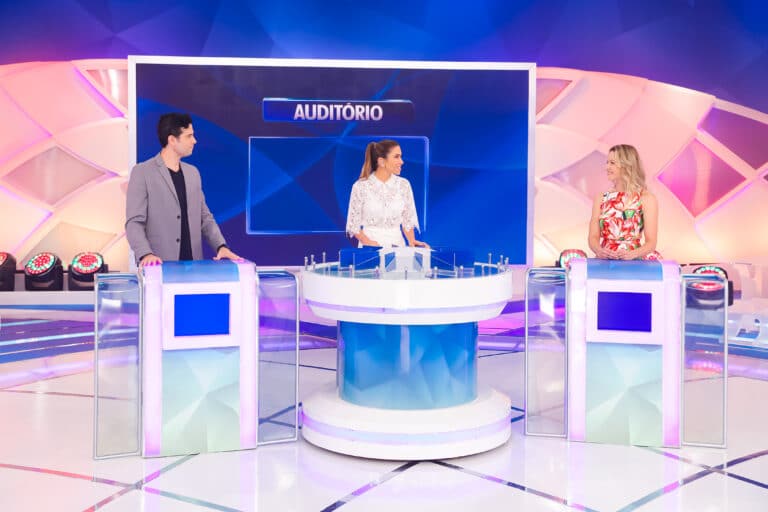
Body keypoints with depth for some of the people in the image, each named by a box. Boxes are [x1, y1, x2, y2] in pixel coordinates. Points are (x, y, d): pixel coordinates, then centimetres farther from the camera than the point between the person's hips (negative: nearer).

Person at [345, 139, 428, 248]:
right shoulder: (361, 186, -4)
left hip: (397, 244, 2)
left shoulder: (404, 185, 4)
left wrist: (412, 241, -7)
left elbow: (408, 220, 9)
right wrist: (369, 243, -14)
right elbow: (354, 224, 0)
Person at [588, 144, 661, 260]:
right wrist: (599, 251, -15)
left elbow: (651, 242, -2)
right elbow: (593, 237, 7)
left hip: (636, 261, -1)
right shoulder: (601, 198, 12)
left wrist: (632, 254, -21)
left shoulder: (647, 198, 3)